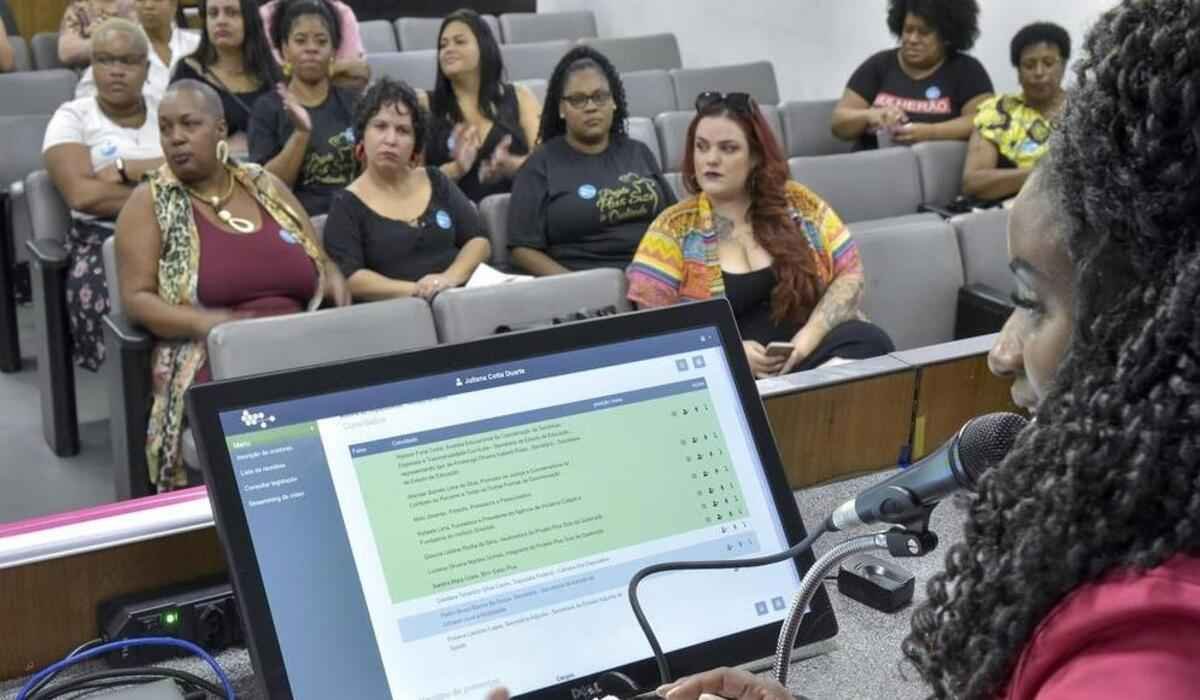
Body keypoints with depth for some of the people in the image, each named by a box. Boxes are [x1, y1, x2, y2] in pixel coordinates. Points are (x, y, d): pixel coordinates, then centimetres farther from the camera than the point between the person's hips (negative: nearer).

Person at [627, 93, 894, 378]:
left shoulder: (799, 204, 10)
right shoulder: (673, 229, 5)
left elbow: (849, 275, 7)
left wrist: (812, 333, -12)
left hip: (811, 352, 2)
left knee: (869, 341, -29)